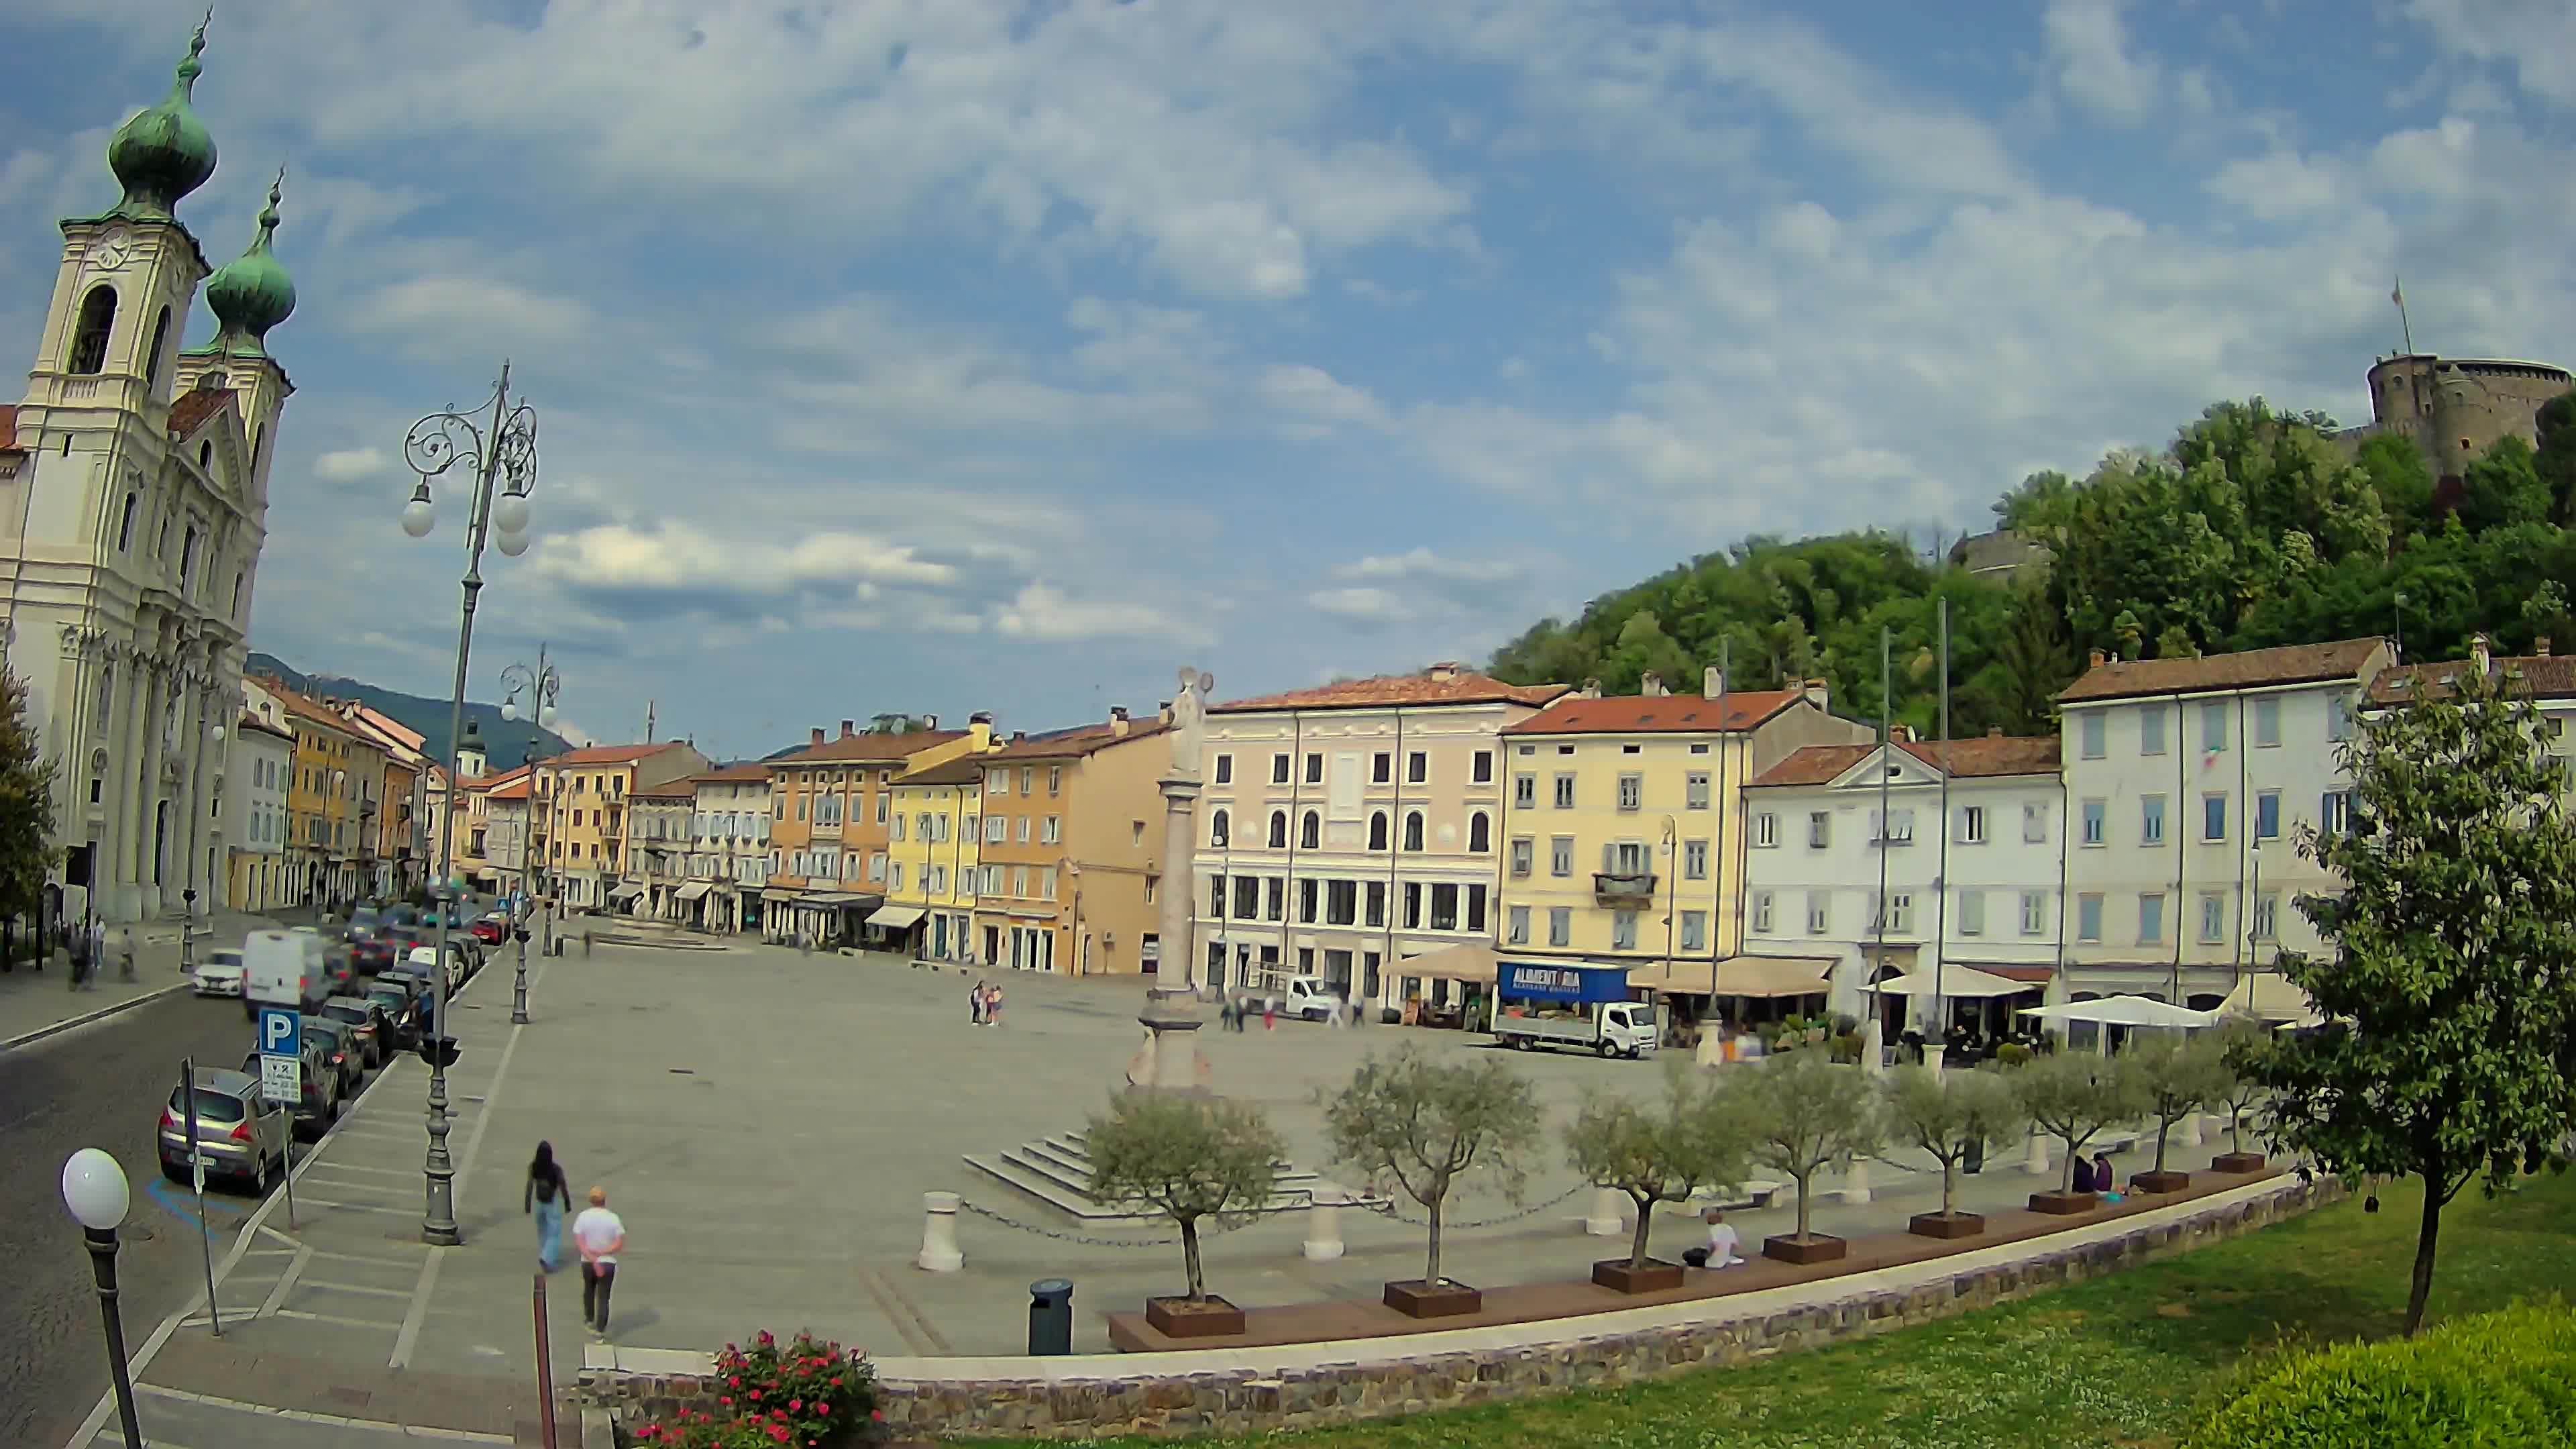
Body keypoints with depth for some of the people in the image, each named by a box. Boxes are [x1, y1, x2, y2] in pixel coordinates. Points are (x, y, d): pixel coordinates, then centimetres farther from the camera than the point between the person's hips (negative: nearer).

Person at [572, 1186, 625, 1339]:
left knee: (589, 1290, 28)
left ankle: (589, 1320, 39)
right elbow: (620, 1245, -14)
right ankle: (600, 1330, 2)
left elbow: (579, 1243, -14)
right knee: (603, 1297, 7)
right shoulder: (613, 1218, -11)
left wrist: (593, 1260, -16)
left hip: (587, 1262, 2)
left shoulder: (583, 1217, -9)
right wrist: (602, 1253, -12)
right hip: (608, 1263, -2)